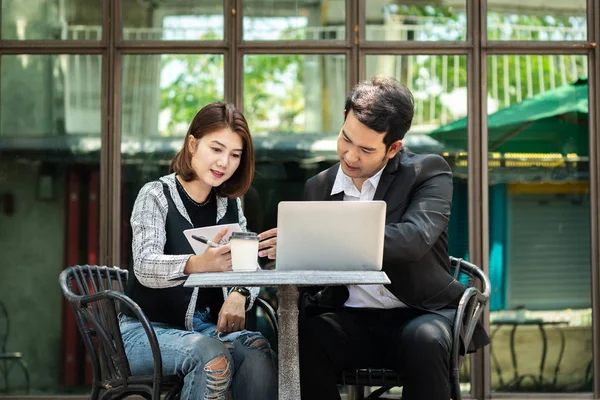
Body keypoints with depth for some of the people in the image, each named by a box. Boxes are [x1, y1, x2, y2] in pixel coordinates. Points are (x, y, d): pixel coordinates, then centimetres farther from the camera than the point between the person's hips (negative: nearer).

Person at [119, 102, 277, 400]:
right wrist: (197, 264, -46)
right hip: (149, 329, -4)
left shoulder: (230, 205, 10)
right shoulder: (155, 195, -7)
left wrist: (239, 295, -22)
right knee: (211, 355, -34)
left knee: (257, 351, -27)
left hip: (205, 326, 4)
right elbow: (144, 267, -24)